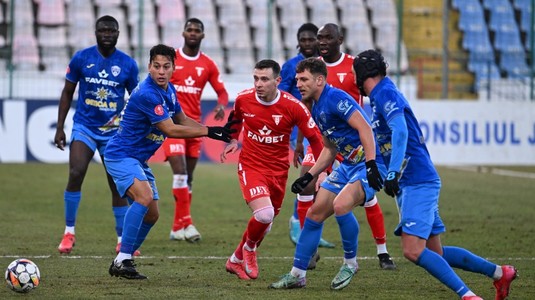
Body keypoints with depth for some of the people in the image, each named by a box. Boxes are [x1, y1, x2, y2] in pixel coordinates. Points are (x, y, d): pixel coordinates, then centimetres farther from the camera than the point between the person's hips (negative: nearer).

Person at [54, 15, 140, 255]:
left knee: (118, 186, 2)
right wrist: (59, 127, 3)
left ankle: (123, 241, 12)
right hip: (84, 127, -1)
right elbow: (68, 93, 6)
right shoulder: (81, 58, -2)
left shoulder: (128, 64, -1)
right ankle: (69, 232, -6)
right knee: (76, 174, -19)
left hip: (114, 132, 1)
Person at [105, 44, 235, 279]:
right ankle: (122, 261, -30)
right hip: (122, 156, -10)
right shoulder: (147, 94, -25)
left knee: (151, 215, 11)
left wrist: (218, 131, 7)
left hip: (138, 160, 10)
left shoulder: (169, 90, 6)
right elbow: (171, 130, -23)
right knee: (144, 197, -31)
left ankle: (123, 262, 21)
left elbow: (182, 119, 19)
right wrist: (208, 131, -18)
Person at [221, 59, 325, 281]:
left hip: (278, 169, 2)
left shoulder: (293, 106, -14)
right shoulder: (243, 99, -8)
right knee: (264, 213, -24)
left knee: (265, 224, 11)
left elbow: (315, 138, -6)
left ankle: (236, 261, 35)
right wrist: (233, 140, 7)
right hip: (250, 166, -2)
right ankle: (249, 248, 8)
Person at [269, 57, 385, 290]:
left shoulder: (335, 98, -16)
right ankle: (297, 275, 17)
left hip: (369, 165, -10)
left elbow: (364, 128, -24)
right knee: (314, 214, 8)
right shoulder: (317, 109, 14)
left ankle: (350, 263, -9)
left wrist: (371, 164, -31)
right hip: (347, 165, 10)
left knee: (340, 205, -30)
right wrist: (309, 176, 18)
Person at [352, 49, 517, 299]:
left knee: (413, 251, -19)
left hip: (418, 182, -10)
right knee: (435, 253, 11)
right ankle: (499, 273, 20)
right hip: (410, 184, 10)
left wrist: (393, 173, -36)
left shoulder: (385, 94, -11)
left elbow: (400, 131, -27)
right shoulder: (380, 96, 18)